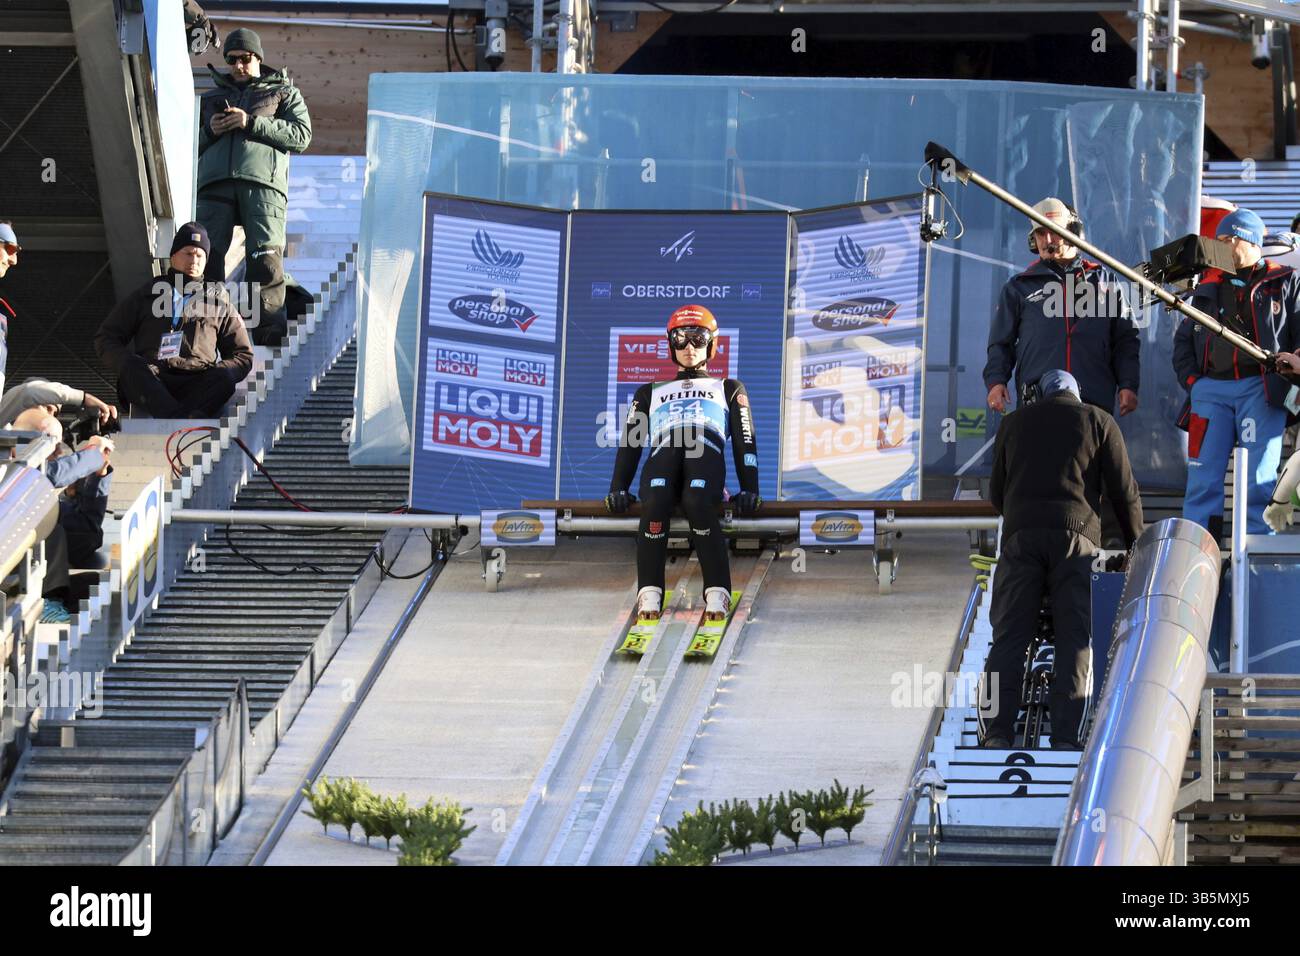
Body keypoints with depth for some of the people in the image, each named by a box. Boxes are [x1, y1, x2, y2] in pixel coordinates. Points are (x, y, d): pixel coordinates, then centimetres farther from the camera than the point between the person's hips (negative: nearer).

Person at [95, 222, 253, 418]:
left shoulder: (217, 299, 25)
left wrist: (216, 374, -1)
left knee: (224, 378, -33)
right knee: (134, 368, -35)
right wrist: (129, 364, -3)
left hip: (197, 386, 0)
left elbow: (243, 356, 24)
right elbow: (105, 338, 21)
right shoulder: (146, 294, 24)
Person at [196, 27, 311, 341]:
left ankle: (269, 324, -23)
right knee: (206, 253, -15)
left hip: (263, 182, -3)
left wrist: (252, 124, -2)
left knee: (266, 255, -19)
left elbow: (301, 135, 7)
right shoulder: (212, 97, 33)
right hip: (215, 183, 3)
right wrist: (209, 131, 7)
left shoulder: (284, 93, 23)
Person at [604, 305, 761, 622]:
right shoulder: (651, 393, 38)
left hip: (706, 452, -1)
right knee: (654, 503, -38)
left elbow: (744, 439, 21)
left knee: (697, 503, -39)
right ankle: (649, 593, -34)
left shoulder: (728, 390, 36)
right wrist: (618, 488, 6)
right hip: (663, 451, 1)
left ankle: (717, 594, -37)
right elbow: (630, 442, 25)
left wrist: (749, 489, 3)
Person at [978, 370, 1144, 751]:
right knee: (1076, 638, -5)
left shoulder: (1013, 423, 23)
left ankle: (995, 731, -18)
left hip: (1020, 534, 2)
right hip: (1076, 536, -2)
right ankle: (1067, 738, -18)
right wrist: (1135, 546, 22)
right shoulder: (1098, 422, 16)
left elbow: (997, 495, 27)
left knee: (1009, 636, -2)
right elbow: (1124, 491, 11)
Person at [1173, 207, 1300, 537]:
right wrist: (1190, 377, 7)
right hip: (1211, 389, 3)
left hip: (1261, 389, -3)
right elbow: (1183, 339, 22)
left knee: (1258, 480, -8)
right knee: (1203, 477, -3)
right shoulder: (1208, 288, 19)